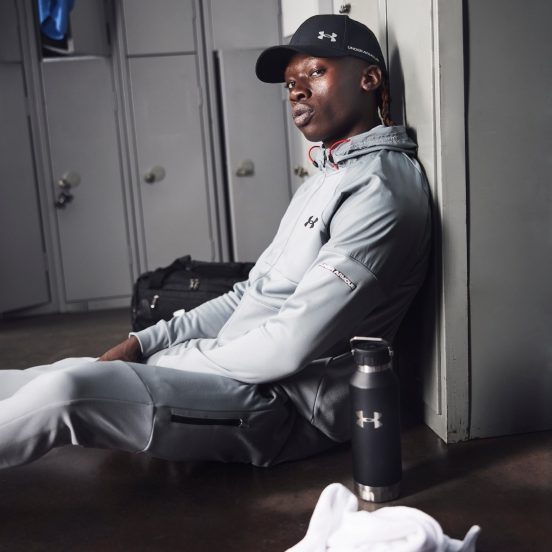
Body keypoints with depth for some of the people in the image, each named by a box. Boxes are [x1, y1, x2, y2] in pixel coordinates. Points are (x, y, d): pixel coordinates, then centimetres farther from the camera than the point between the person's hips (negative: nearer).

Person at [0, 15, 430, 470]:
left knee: (70, 390, -23)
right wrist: (143, 344, 7)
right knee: (62, 377, 6)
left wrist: (171, 360, -7)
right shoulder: (327, 178, 19)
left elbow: (293, 345, -21)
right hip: (248, 375, 9)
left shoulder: (379, 189, -14)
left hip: (284, 404, -9)